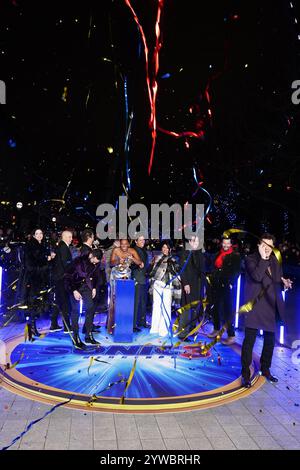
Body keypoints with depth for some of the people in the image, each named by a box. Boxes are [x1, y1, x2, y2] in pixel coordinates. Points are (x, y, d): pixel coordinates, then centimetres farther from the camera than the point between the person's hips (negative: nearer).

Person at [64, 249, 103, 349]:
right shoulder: (78, 261, -22)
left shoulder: (96, 263, -6)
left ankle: (89, 336, 9)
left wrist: (94, 288, 5)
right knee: (76, 311, -6)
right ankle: (76, 338, 1)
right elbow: (67, 276, -19)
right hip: (75, 286, -5)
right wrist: (74, 291, -22)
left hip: (86, 286, 5)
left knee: (91, 309, 0)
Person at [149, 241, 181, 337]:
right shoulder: (157, 258, 13)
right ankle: (155, 328, 16)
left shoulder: (173, 260, 3)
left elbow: (177, 275, -1)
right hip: (157, 284, 3)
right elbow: (152, 270, 20)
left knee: (166, 307, -5)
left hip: (168, 286, -3)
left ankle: (163, 330, 1)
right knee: (156, 306, 7)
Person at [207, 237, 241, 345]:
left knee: (227, 310, -7)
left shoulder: (235, 256, -1)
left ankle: (231, 335, -2)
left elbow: (236, 271, -7)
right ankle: (216, 329, 31)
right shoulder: (218, 254, 16)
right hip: (215, 285, 6)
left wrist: (230, 283, -16)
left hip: (226, 286, -6)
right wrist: (212, 279, 13)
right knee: (215, 308, 15)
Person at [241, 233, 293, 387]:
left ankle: (265, 369, 34)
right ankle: (245, 373, 9)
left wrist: (284, 282, -4)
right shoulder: (251, 259, -8)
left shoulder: (275, 261, 10)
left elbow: (277, 282, 18)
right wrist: (263, 258, -23)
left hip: (270, 306, 6)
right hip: (255, 305, -6)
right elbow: (257, 276, -25)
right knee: (249, 340, -3)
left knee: (270, 340, 16)